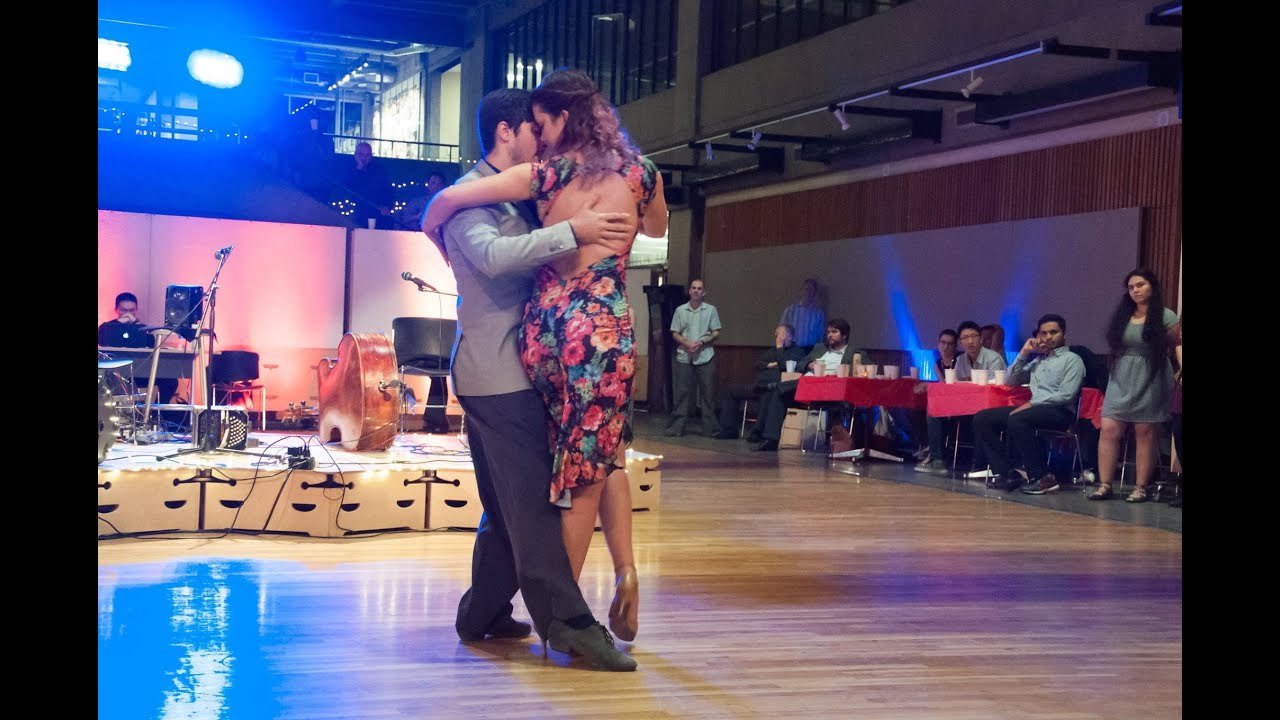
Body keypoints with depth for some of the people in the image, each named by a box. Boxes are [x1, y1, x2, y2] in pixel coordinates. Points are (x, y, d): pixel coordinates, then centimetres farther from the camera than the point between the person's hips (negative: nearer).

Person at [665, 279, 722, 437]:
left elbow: (716, 333, 5)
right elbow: (675, 333, 7)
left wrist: (702, 342, -11)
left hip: (705, 357, -1)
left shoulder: (711, 310, 7)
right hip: (684, 357, 1)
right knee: (681, 394, 0)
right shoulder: (680, 310, 9)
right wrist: (687, 344, -10)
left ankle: (710, 428, 5)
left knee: (707, 393, 0)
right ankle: (676, 427, 2)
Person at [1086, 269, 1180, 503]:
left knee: (1145, 433, -1)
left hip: (1150, 380, -4)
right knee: (1109, 429, -5)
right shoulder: (1122, 316, 11)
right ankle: (1104, 485, -3)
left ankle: (1141, 488, 5)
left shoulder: (1166, 317, -2)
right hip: (1121, 379, 4)